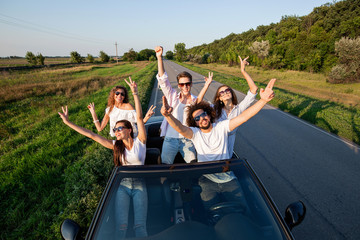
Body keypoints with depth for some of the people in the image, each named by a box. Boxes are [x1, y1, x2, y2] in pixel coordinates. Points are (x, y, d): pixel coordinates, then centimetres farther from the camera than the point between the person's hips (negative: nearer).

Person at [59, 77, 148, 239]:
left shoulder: (140, 141, -2)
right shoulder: (116, 145, 6)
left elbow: (139, 118, -13)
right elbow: (92, 135, 4)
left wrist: (135, 94, -19)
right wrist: (68, 123, 3)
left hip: (139, 185, -2)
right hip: (122, 185, 2)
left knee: (140, 225, -12)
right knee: (121, 225, -11)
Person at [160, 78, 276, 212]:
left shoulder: (221, 127, 1)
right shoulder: (195, 133, -2)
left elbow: (243, 117, -12)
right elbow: (180, 128, -23)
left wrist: (263, 100, -26)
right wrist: (168, 115, -45)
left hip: (228, 177, 2)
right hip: (207, 179, -1)